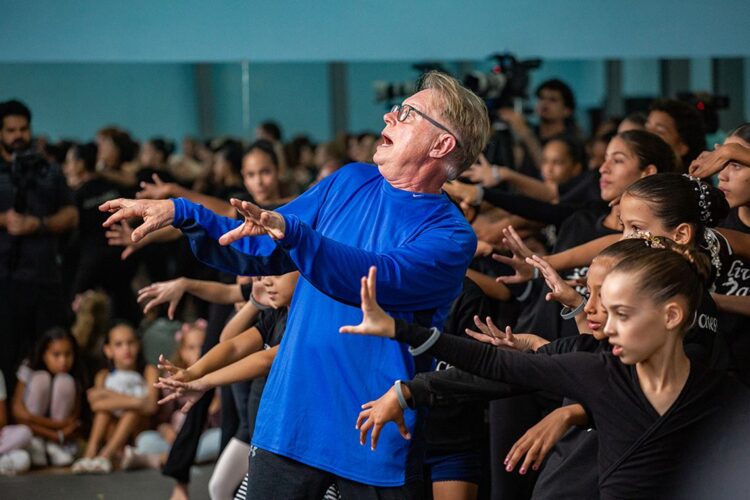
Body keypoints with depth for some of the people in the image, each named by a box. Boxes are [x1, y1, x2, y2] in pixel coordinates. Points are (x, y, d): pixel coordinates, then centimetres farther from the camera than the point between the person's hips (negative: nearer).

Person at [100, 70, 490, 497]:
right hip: (289, 424, 5)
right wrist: (181, 214, 0)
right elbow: (258, 249, 14)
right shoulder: (350, 183, 8)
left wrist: (292, 232, -42)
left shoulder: (451, 235, -11)